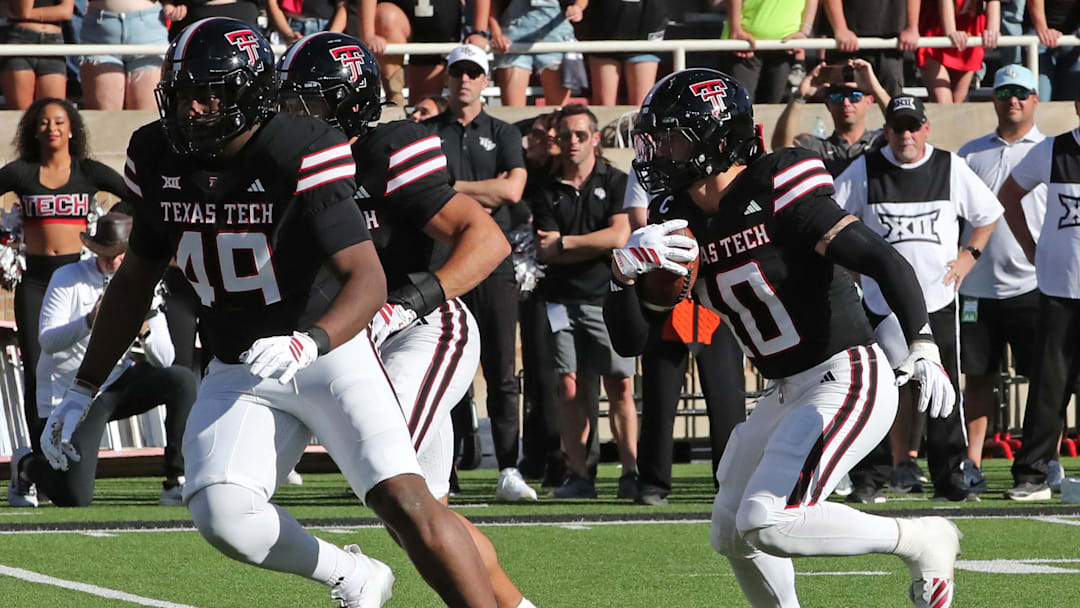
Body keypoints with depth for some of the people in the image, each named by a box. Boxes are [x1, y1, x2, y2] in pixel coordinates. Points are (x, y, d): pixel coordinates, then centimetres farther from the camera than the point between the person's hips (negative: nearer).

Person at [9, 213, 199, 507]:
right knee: (74, 498, -18)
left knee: (182, 379, -22)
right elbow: (47, 342, -22)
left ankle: (176, 483, -15)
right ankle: (27, 465, 19)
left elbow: (164, 359, -6)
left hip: (118, 385, 4)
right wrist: (90, 322, -40)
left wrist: (144, 332, -29)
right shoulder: (68, 279, -11)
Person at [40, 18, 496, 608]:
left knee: (405, 502, -19)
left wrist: (310, 344, -41)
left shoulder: (299, 158, -20)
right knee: (221, 514, -19)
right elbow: (135, 280, 13)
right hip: (240, 370, 5)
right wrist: (82, 392, 14)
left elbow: (368, 278, -23)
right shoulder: (159, 161, -1)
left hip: (329, 353, -5)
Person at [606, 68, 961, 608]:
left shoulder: (777, 196, -18)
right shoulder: (680, 224, 4)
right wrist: (624, 269, -15)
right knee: (733, 535, 15)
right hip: (786, 395, 9)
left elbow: (886, 262, -22)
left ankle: (921, 542, -6)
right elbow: (631, 340, 5)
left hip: (847, 381, -9)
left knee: (767, 522, -21)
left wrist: (921, 347, -34)